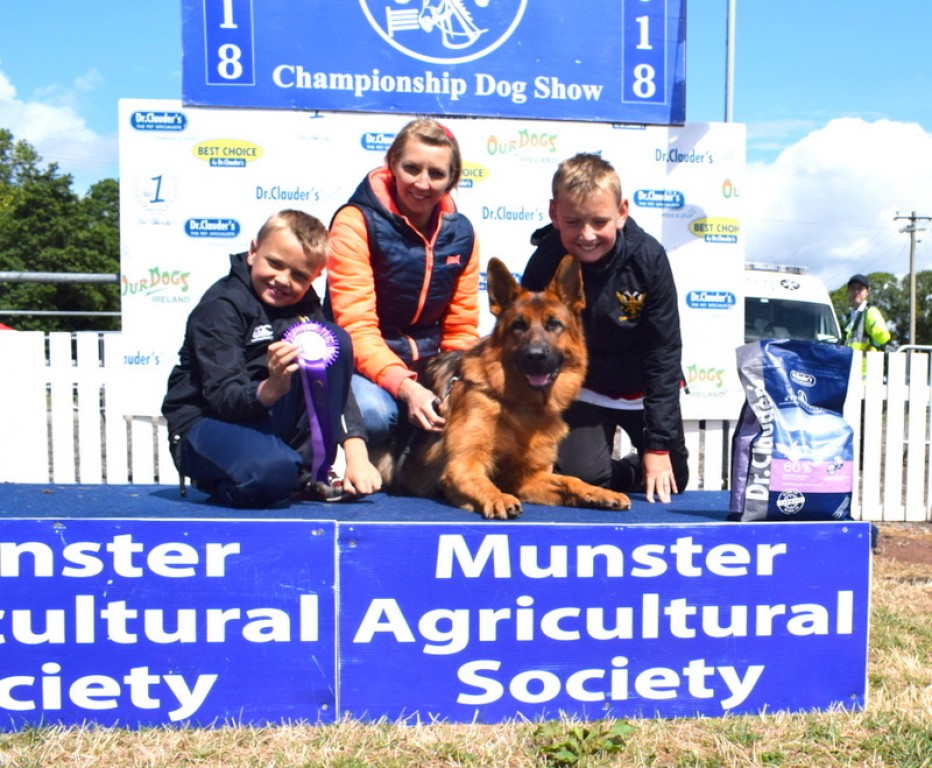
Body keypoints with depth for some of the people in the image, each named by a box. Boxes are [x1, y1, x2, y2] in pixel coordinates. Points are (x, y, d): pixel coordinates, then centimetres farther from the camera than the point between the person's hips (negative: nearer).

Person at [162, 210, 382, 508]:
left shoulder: (305, 306, 3)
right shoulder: (221, 305, -13)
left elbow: (338, 380, -7)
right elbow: (224, 398, -22)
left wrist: (356, 453, -20)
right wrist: (271, 388, -45)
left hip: (268, 421, 6)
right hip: (209, 425, -5)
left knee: (335, 339, -15)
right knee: (272, 469, -40)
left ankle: (307, 474, -11)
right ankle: (216, 482, -2)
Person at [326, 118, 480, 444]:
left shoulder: (460, 232, 3)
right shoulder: (356, 222, -12)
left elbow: (462, 328, 7)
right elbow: (356, 326, -19)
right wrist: (404, 386, -35)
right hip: (366, 360, -4)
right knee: (374, 413, -36)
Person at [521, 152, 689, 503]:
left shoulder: (649, 257, -22)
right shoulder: (546, 262, -23)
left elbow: (663, 354, -16)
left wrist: (659, 444, -15)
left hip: (646, 389, 1)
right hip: (582, 388, -1)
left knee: (671, 483, 9)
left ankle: (633, 470, 43)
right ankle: (627, 475, 18)